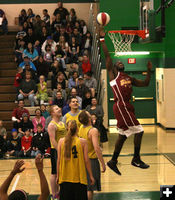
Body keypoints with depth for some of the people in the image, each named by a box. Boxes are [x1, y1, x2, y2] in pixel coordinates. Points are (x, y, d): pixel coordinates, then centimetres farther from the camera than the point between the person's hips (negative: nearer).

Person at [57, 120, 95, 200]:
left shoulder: (61, 141, -2)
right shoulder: (82, 142, -7)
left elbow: (59, 160, 0)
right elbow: (86, 160, -6)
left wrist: (58, 175, 10)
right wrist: (91, 176, 4)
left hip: (65, 178, 2)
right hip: (79, 178, -2)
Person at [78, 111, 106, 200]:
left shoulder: (80, 128, 2)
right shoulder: (93, 131, -20)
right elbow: (97, 149, -25)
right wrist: (103, 163, -19)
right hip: (92, 160, -7)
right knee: (90, 188, 1)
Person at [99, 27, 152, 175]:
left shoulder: (129, 78, 22)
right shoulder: (113, 73, 2)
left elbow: (145, 84, 26)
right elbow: (107, 55, -5)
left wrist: (149, 71, 16)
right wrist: (102, 39, -8)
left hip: (126, 107, 8)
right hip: (121, 106, -8)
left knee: (123, 135, 10)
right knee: (138, 130, -8)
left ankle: (113, 161, 16)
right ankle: (136, 159, 2)